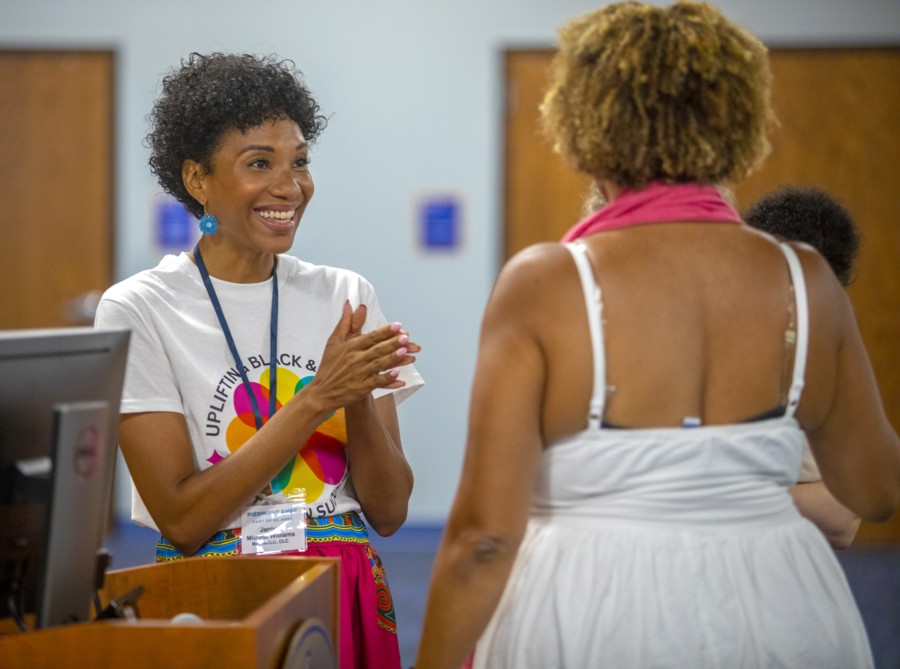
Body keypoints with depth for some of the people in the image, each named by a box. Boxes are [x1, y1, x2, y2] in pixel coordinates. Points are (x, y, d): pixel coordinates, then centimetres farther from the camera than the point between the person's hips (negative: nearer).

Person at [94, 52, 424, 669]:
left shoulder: (345, 296, 3)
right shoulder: (139, 311, -7)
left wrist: (359, 397, -16)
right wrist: (318, 398, -18)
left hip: (347, 596, 3)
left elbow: (389, 513, 1)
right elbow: (181, 520, -14)